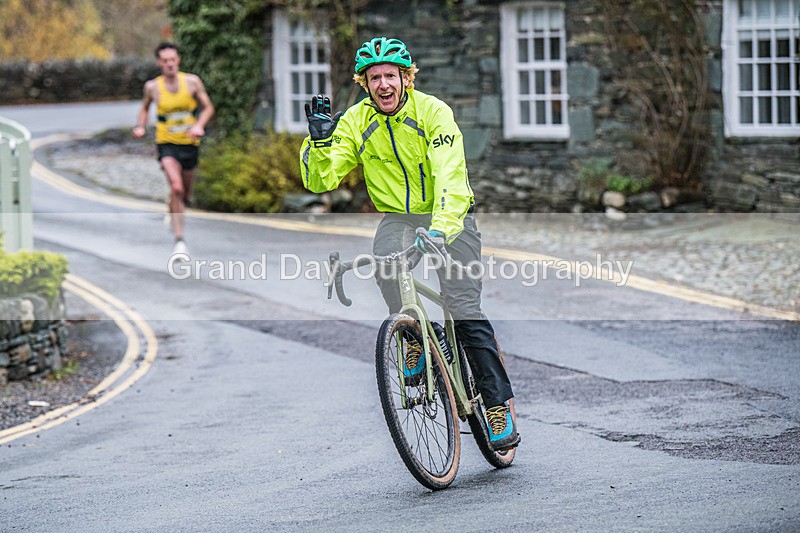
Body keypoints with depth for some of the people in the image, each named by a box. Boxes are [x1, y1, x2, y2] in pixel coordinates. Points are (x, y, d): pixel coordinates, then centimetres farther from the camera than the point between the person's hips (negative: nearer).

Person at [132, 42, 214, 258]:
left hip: (189, 143, 2)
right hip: (167, 143, -2)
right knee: (176, 187, -24)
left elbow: (208, 107, 2)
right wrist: (140, 126, -3)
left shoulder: (192, 82, -6)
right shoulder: (152, 86, -6)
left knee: (185, 194, 15)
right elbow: (145, 107, 14)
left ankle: (173, 212, 51)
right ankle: (179, 240, -22)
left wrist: (199, 125, -16)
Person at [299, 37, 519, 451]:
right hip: (397, 218, 3)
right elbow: (320, 180, -9)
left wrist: (440, 230, -43)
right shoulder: (355, 122, -5)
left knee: (466, 312, -13)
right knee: (383, 258, -31)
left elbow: (450, 178, -28)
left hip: (449, 217, -2)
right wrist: (320, 140, -27)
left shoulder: (433, 112, -17)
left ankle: (498, 405, -6)